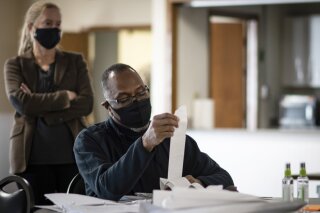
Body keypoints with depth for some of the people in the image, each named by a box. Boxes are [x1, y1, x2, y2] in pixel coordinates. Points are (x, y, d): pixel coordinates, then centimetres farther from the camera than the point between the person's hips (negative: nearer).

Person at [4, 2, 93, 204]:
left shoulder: (75, 61, 11)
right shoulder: (15, 65, 8)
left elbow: (86, 104, -2)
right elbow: (20, 102, -10)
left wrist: (39, 109, -10)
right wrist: (64, 97, -9)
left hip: (72, 155, 1)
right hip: (33, 157, -1)